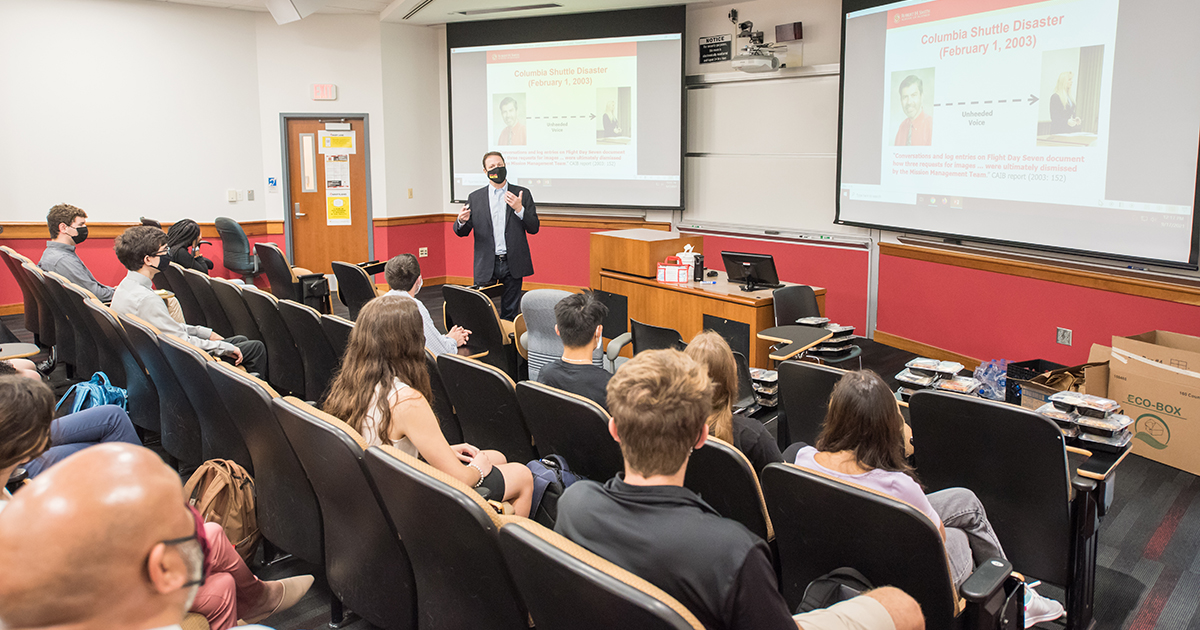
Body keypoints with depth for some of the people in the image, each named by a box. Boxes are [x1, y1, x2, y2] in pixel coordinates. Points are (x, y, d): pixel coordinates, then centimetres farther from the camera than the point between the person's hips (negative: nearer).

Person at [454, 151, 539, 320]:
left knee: (510, 312, 6)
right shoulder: (475, 198, 7)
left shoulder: (522, 194, 4)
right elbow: (462, 232, 8)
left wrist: (519, 209, -16)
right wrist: (462, 221, -16)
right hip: (486, 264, 0)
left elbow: (534, 228, 0)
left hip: (513, 263, 0)